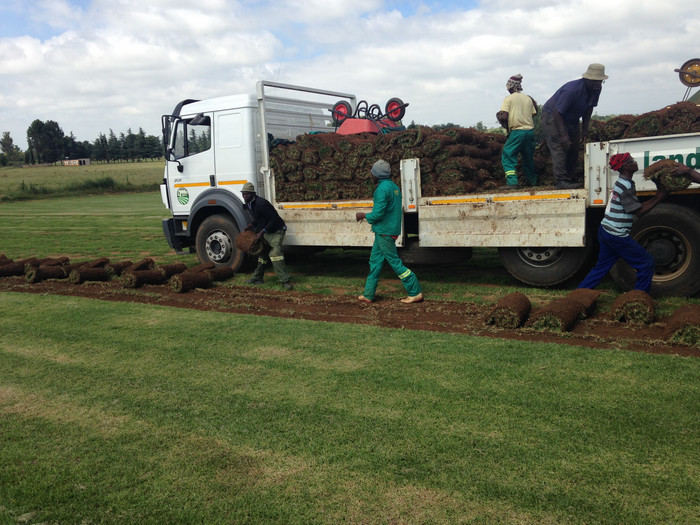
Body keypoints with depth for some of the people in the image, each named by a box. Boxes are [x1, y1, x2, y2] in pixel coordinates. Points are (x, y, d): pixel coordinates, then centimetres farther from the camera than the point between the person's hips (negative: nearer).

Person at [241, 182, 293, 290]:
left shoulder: (261, 203, -26)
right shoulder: (248, 204, 5)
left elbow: (274, 219, -26)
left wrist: (263, 231, -26)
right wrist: (251, 225, 8)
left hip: (276, 231, -10)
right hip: (265, 232, 10)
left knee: (275, 252, -23)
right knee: (262, 253, 18)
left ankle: (284, 281, -24)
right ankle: (258, 278, 32)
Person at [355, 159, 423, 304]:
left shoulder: (382, 189, -17)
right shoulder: (394, 187, 13)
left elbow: (377, 214, -21)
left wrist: (363, 215, -4)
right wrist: (367, 216, 20)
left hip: (384, 232, -10)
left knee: (394, 261, -4)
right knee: (375, 260, 12)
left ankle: (415, 292, 1)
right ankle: (368, 294, 17)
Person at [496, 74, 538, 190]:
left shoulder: (509, 99, -3)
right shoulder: (528, 99, 12)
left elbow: (504, 116, -13)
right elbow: (534, 114, 13)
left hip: (517, 131, -6)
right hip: (530, 131, 6)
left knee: (507, 156, -2)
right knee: (528, 157, 20)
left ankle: (512, 182, -18)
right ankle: (532, 181, 31)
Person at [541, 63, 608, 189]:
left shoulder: (596, 89, -7)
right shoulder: (572, 90, -32)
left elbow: (589, 108, 8)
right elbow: (557, 113, -29)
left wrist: (584, 129, 2)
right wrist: (563, 135, -30)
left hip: (571, 120, 8)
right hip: (552, 116, -8)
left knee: (573, 149, 6)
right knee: (559, 147, -18)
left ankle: (571, 178, 14)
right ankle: (561, 180, -21)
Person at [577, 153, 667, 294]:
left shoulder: (621, 182, 15)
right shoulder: (626, 185, -16)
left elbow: (637, 206, 19)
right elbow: (639, 212, -13)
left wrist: (655, 197, 14)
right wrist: (658, 199, -6)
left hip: (605, 231, 10)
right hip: (617, 235, -10)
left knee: (601, 267, 17)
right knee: (646, 263, 3)